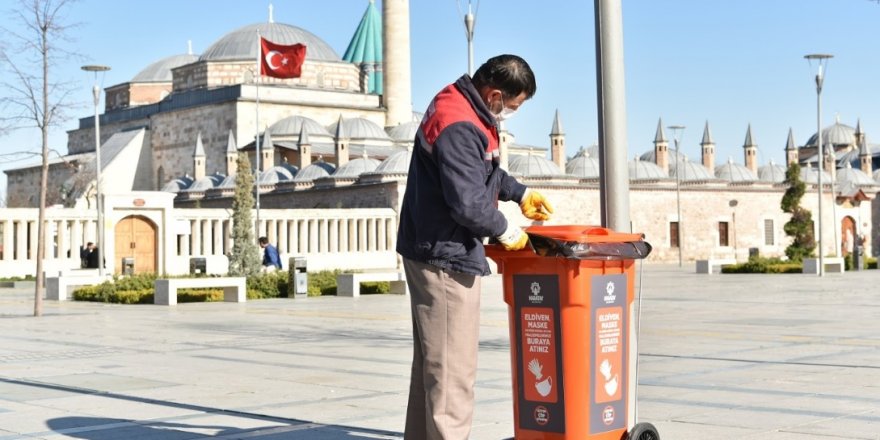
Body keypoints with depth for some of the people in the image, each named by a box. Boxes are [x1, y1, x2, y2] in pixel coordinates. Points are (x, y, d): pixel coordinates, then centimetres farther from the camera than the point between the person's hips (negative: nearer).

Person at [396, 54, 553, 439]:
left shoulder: (457, 103, 9)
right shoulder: (459, 128, -24)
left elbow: (484, 170, 24)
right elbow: (469, 203, -25)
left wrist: (519, 193, 18)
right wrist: (505, 231, -9)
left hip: (430, 250, 11)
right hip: (446, 256, -11)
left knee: (431, 360, 19)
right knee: (453, 367, -5)